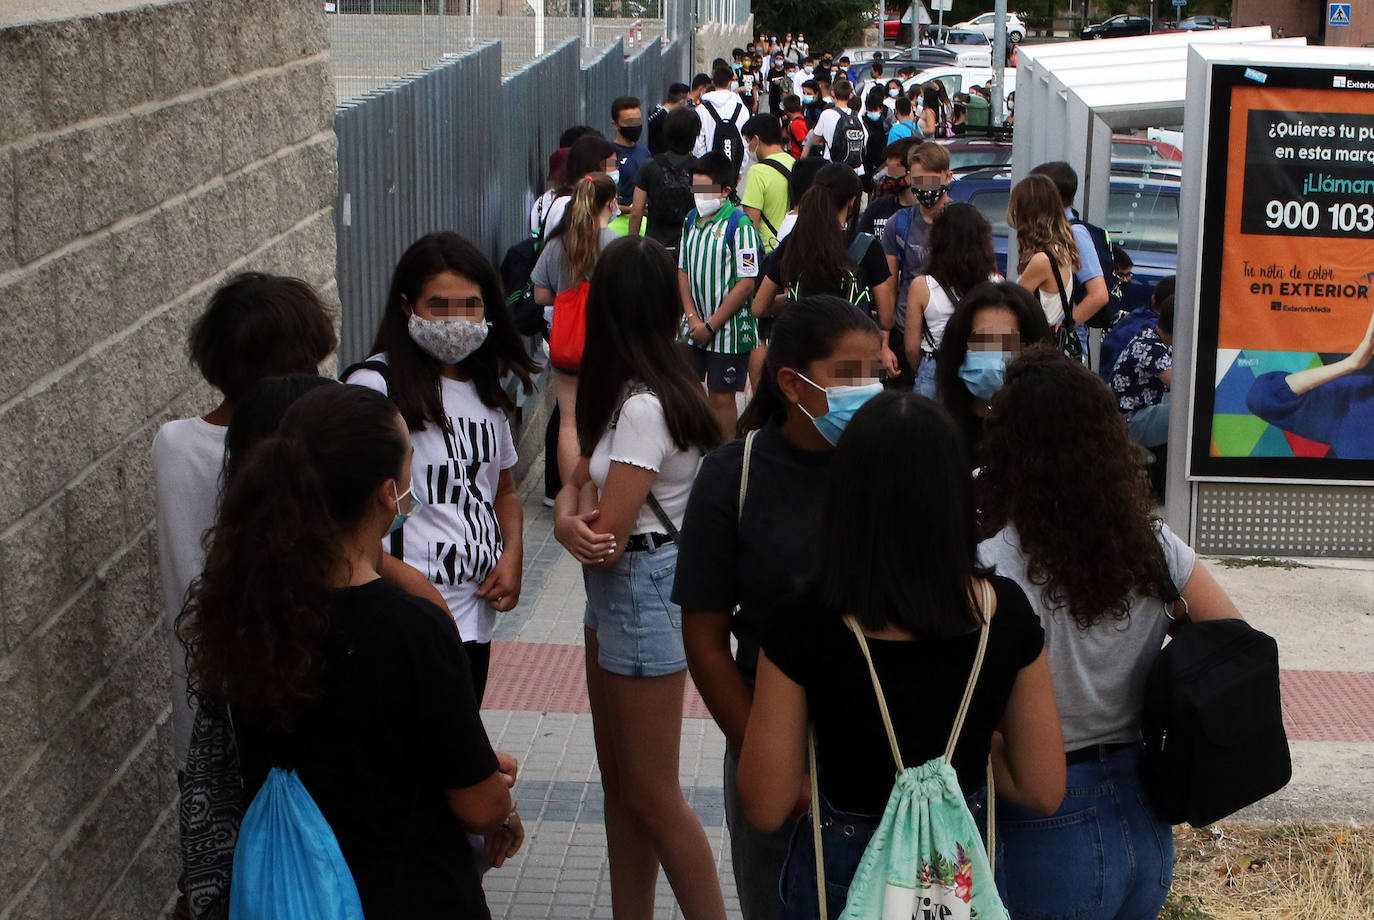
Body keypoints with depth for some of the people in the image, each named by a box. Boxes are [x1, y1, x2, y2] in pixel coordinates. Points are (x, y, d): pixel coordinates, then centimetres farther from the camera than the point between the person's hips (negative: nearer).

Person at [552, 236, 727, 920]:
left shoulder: (642, 406, -23)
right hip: (616, 590, 10)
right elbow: (580, 478, 9)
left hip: (643, 591, -10)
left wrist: (581, 516, -1)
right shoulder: (637, 393, 6)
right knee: (619, 783, 17)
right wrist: (569, 519, -13)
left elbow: (609, 540, -23)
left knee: (652, 797, 1)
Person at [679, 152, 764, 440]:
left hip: (728, 329, -6)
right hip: (694, 329, 6)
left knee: (721, 396, 1)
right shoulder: (692, 221, 7)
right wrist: (693, 318, -2)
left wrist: (711, 325, -13)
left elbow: (746, 284, -16)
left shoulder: (739, 226, -14)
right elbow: (683, 271, 11)